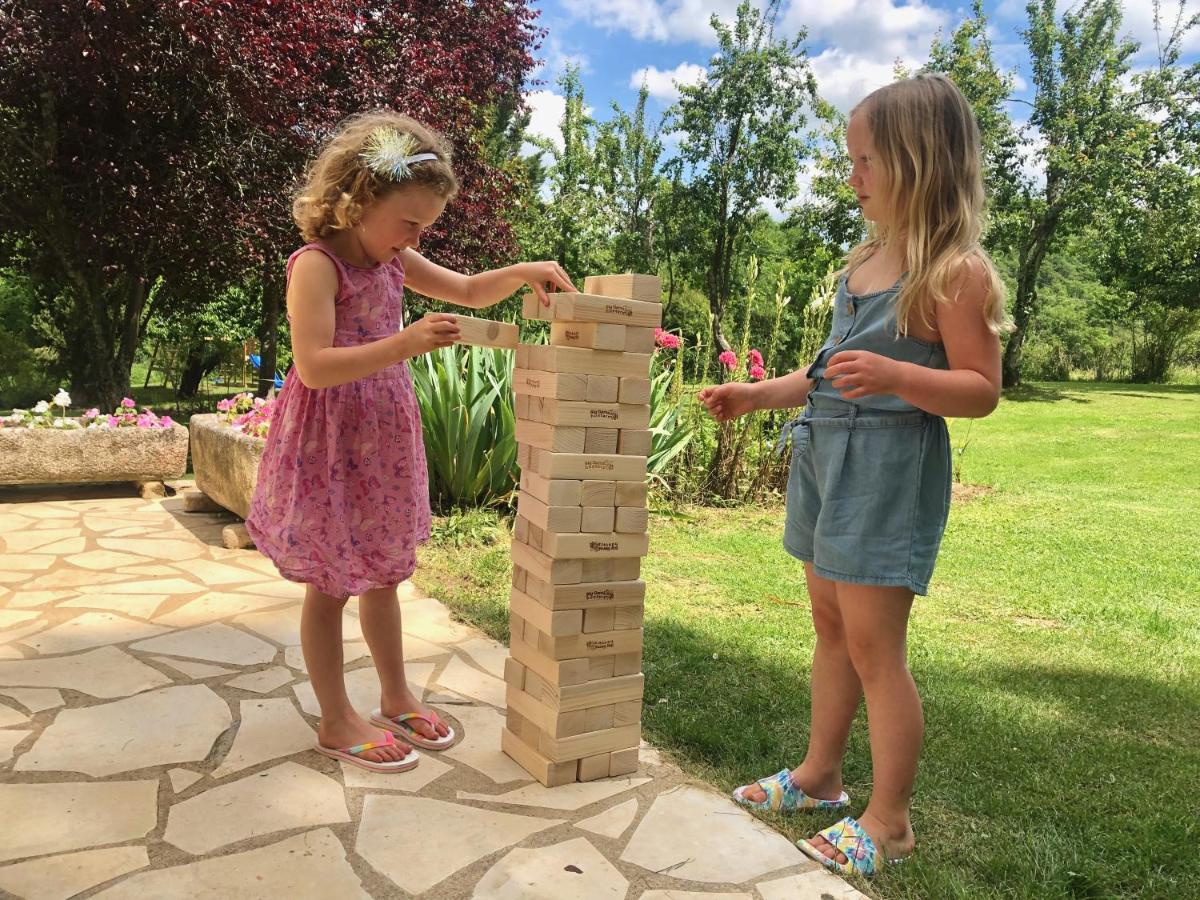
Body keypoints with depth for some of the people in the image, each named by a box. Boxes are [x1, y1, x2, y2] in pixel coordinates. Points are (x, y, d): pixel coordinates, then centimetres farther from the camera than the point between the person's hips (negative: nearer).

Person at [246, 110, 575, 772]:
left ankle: (396, 698, 32)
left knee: (382, 573, 17)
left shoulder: (395, 261, 7)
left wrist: (521, 273, -1)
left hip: (383, 443, 8)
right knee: (331, 584, 5)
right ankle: (337, 721, 20)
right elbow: (313, 367, -27)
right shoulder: (316, 265, -17)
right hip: (330, 444, -8)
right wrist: (403, 345, -36)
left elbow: (469, 291, 18)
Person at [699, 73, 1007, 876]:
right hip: (826, 455, 8)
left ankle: (889, 820, 14)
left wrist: (894, 374, -30)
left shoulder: (956, 271, -11)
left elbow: (982, 390, -15)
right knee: (831, 626, 16)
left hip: (893, 469, -8)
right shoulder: (864, 260, 13)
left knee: (873, 644, -2)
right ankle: (820, 775, 32)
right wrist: (758, 394, 16)